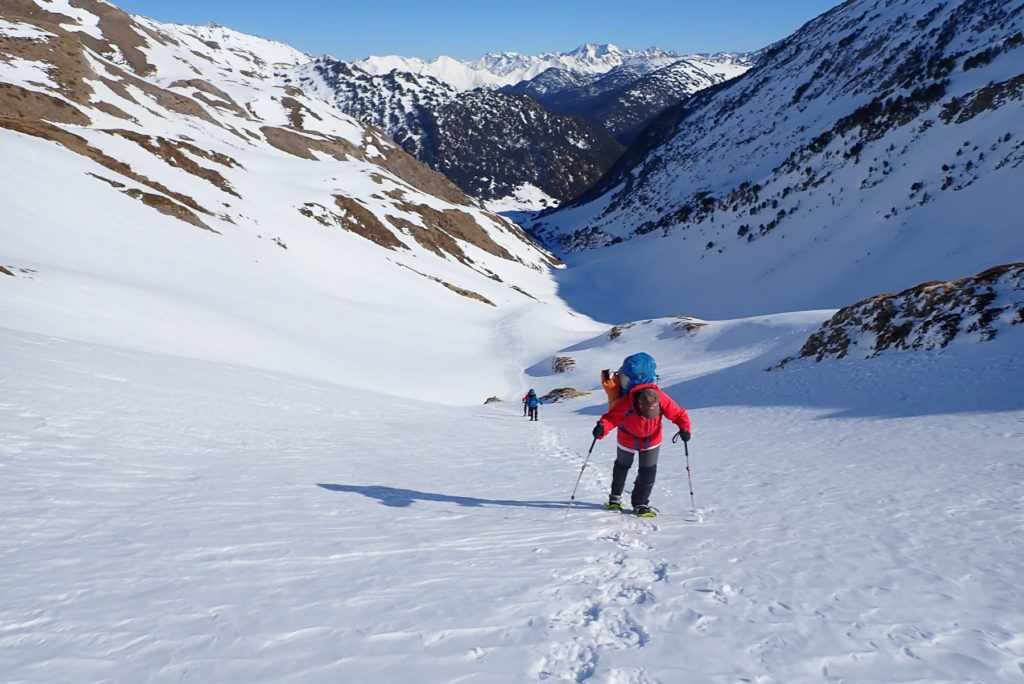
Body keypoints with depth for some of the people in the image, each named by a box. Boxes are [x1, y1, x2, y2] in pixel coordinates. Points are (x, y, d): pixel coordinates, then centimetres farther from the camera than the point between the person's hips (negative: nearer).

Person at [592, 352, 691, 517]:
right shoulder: (626, 403, -38)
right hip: (628, 438, -1)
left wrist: (684, 428, -34)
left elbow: (678, 414, -19)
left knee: (648, 472, -4)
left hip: (652, 439, 1)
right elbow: (611, 417, -34)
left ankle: (641, 504, 13)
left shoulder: (662, 399, -32)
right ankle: (615, 496, 45)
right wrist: (602, 428, -54)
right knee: (622, 465, 21)